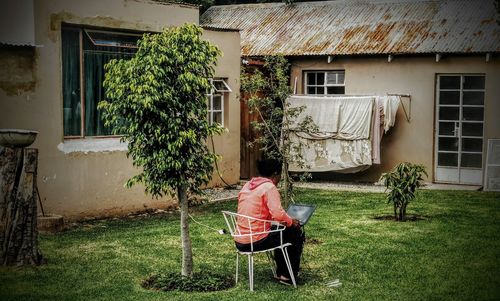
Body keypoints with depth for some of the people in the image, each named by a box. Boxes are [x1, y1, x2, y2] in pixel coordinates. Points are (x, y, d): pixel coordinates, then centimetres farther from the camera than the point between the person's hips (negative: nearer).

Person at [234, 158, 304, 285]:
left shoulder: (247, 185, 13)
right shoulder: (269, 187, -12)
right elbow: (278, 214, -25)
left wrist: (281, 221, 22)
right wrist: (291, 222, -4)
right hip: (256, 241, -8)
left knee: (280, 232, 31)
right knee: (297, 233, 11)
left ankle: (280, 273, 35)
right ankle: (288, 276, 16)